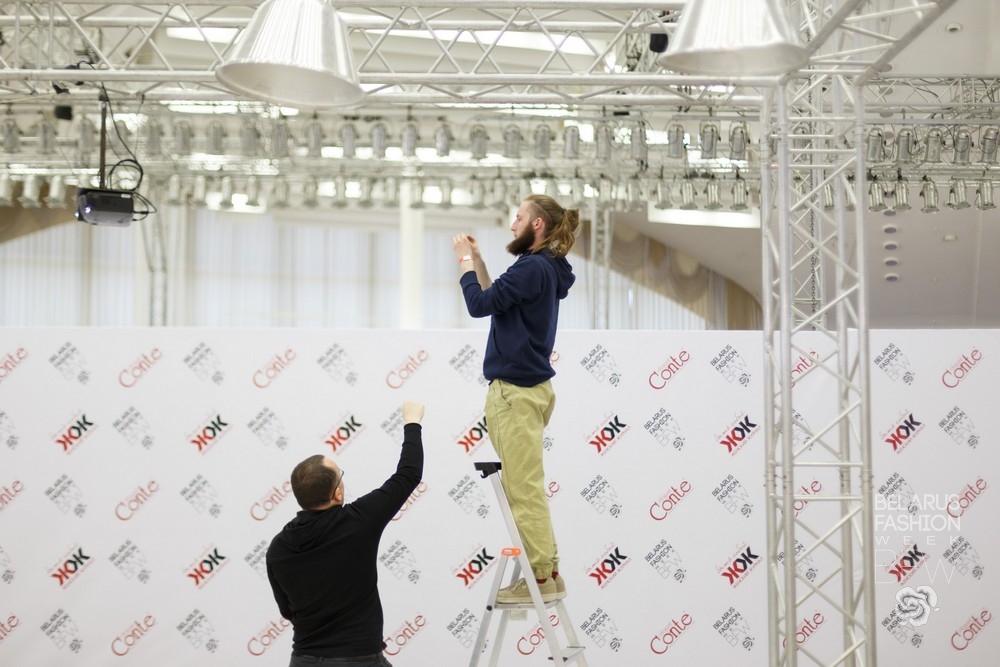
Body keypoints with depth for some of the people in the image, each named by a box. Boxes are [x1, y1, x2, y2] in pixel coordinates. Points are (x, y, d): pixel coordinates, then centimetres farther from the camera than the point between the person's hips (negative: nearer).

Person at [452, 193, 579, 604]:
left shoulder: (532, 268, -16)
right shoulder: (542, 269, 14)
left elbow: (479, 305, -18)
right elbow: (496, 301, 20)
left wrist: (465, 260, -5)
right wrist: (477, 260, 15)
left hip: (516, 390, -10)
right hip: (524, 387, 10)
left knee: (524, 488, -6)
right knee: (526, 486, 13)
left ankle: (543, 577, -2)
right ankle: (546, 572, 16)